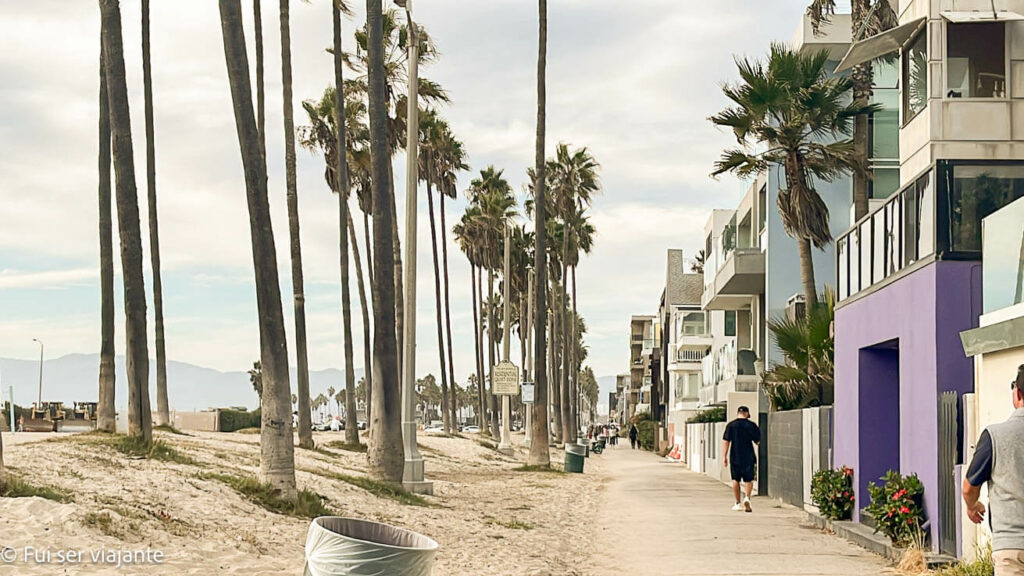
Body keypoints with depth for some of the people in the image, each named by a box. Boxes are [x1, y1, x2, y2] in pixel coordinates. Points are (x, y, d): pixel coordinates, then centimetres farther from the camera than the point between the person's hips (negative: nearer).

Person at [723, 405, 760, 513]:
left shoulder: (730, 425, -2)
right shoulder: (752, 425, -2)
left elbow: (726, 442, -5)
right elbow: (758, 441, 3)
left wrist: (724, 457, 0)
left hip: (735, 458, 0)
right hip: (748, 457, 0)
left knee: (736, 480, 11)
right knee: (749, 480, 9)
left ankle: (738, 503, 13)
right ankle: (747, 498, -14)